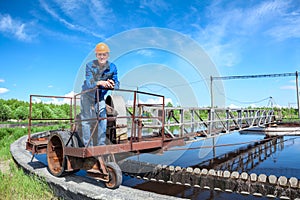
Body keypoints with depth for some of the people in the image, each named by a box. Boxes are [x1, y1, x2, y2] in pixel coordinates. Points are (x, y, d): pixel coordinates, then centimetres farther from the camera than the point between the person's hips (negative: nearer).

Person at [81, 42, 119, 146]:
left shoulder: (112, 67, -12)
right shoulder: (90, 66, -19)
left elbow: (117, 84, -13)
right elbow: (89, 83, -31)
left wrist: (112, 84, -38)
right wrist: (100, 83, -52)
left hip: (100, 97, 2)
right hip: (87, 95, -2)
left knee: (103, 119, -4)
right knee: (86, 120, -1)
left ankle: (101, 144, 8)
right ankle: (88, 145, 10)